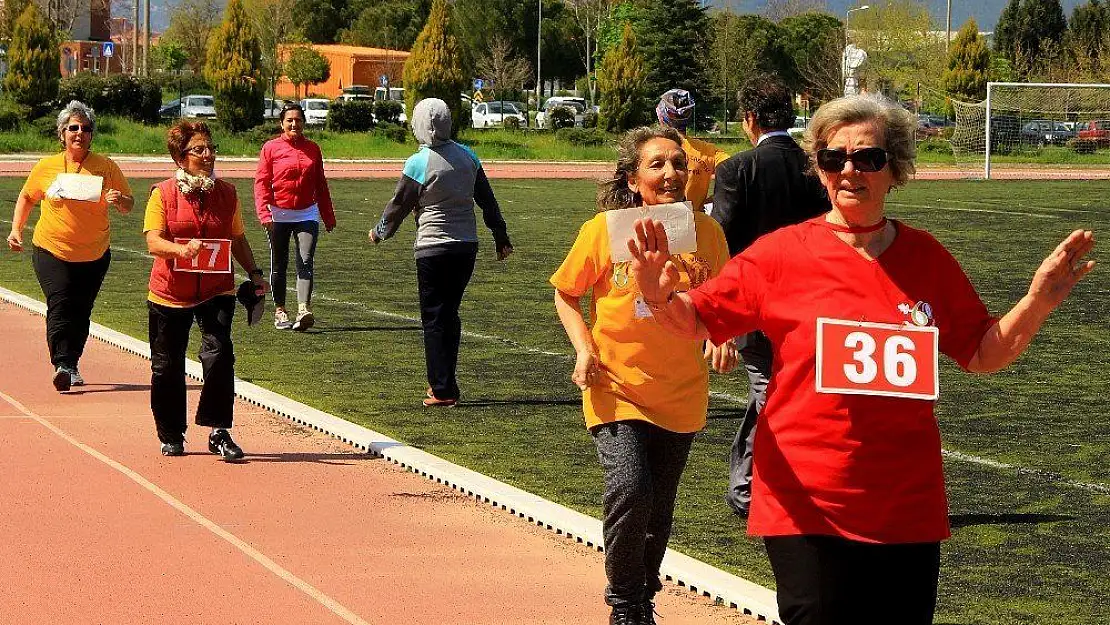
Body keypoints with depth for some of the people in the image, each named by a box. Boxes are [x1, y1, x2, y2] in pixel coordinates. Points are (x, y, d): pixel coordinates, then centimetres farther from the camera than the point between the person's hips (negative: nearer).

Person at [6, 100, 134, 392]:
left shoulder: (106, 167, -2)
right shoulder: (46, 167, 0)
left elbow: (128, 206, 4)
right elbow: (27, 197, 16)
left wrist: (119, 201, -19)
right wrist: (16, 229, 5)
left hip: (94, 255, 1)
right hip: (52, 250, -1)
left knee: (81, 312, 7)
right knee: (60, 306, -17)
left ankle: (71, 366, 21)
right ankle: (61, 365, -25)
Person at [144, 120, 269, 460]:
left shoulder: (227, 193, 6)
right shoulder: (163, 193, -4)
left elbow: (238, 239, 17)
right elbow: (153, 240, -14)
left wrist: (254, 273, 6)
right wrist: (182, 250, -33)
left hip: (216, 292, 1)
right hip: (170, 294, -1)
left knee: (218, 353, -20)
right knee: (167, 367, 7)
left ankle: (219, 432, -12)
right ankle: (171, 437, 26)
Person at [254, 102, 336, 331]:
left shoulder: (313, 149, 9)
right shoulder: (271, 148, 0)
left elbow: (321, 185, 15)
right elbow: (261, 183, -4)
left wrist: (329, 217, 16)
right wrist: (264, 214, -16)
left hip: (307, 214, 1)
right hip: (279, 215, -1)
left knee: (306, 260, -14)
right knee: (279, 265, 8)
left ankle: (304, 309, -26)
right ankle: (280, 311, 18)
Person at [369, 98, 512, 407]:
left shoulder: (418, 163, -12)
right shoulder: (467, 156, 5)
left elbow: (399, 205, -3)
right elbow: (487, 200, 12)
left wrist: (379, 232, 15)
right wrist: (500, 235, 22)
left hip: (434, 249, -5)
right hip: (467, 246, 6)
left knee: (434, 318, 1)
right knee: (449, 314, 15)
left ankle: (443, 391, 0)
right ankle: (443, 381, 20)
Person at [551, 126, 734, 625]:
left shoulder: (705, 231, -3)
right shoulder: (604, 229, -10)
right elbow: (566, 294, 4)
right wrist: (584, 349, -11)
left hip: (681, 396, 3)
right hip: (617, 387, -3)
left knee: (658, 509, 13)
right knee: (629, 491, -20)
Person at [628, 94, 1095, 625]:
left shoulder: (928, 259, 5)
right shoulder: (781, 253, -3)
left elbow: (982, 355, 12)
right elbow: (696, 322, -2)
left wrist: (1036, 305, -3)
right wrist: (662, 299, -23)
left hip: (909, 513, 3)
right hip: (805, 508, -3)